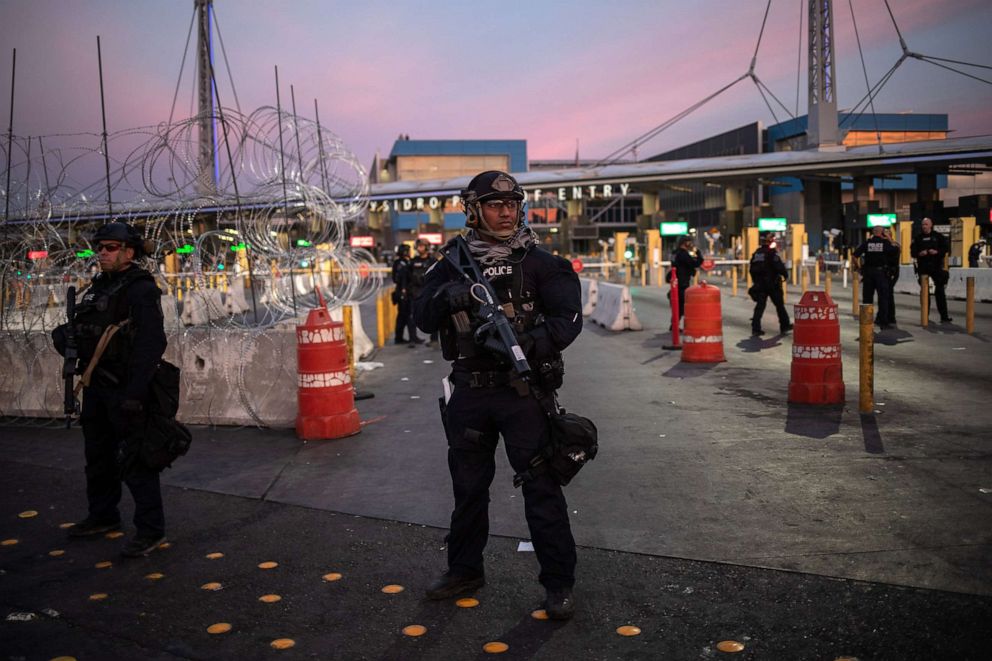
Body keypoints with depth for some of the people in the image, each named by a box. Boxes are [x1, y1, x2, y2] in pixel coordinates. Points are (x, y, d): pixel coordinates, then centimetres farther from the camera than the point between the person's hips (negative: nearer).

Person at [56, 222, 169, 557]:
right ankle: (102, 516, 35)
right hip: (96, 386, 9)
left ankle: (151, 529, 1)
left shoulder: (141, 290, -14)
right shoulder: (98, 286, 13)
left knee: (133, 459, -7)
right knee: (98, 454, 19)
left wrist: (135, 393, -28)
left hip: (125, 390, -9)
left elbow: (152, 343, -23)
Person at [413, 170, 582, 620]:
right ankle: (465, 570, 34)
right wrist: (445, 297, -23)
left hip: (522, 392, -3)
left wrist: (532, 341, -31)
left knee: (541, 487, -1)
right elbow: (422, 318, -1)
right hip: (469, 393, 4)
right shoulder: (453, 265, 6)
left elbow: (568, 316, -12)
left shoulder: (539, 263, -3)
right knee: (468, 485, 16)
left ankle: (559, 583, 11)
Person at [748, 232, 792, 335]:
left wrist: (756, 280, 22)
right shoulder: (772, 253, -11)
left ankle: (756, 328, -4)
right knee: (779, 305, 8)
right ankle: (785, 326, 17)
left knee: (760, 305, 5)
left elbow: (751, 269, 13)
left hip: (760, 284, 6)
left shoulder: (756, 253, 10)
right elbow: (779, 266, -17)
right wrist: (785, 274, 0)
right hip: (772, 284, -6)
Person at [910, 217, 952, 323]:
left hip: (936, 266, -2)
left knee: (940, 291, -3)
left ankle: (944, 316, 0)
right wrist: (919, 254, -15)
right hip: (923, 267, 2)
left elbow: (945, 249, 1)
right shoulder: (918, 238, 8)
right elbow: (913, 252, 4)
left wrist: (937, 252, -16)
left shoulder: (938, 236, 5)